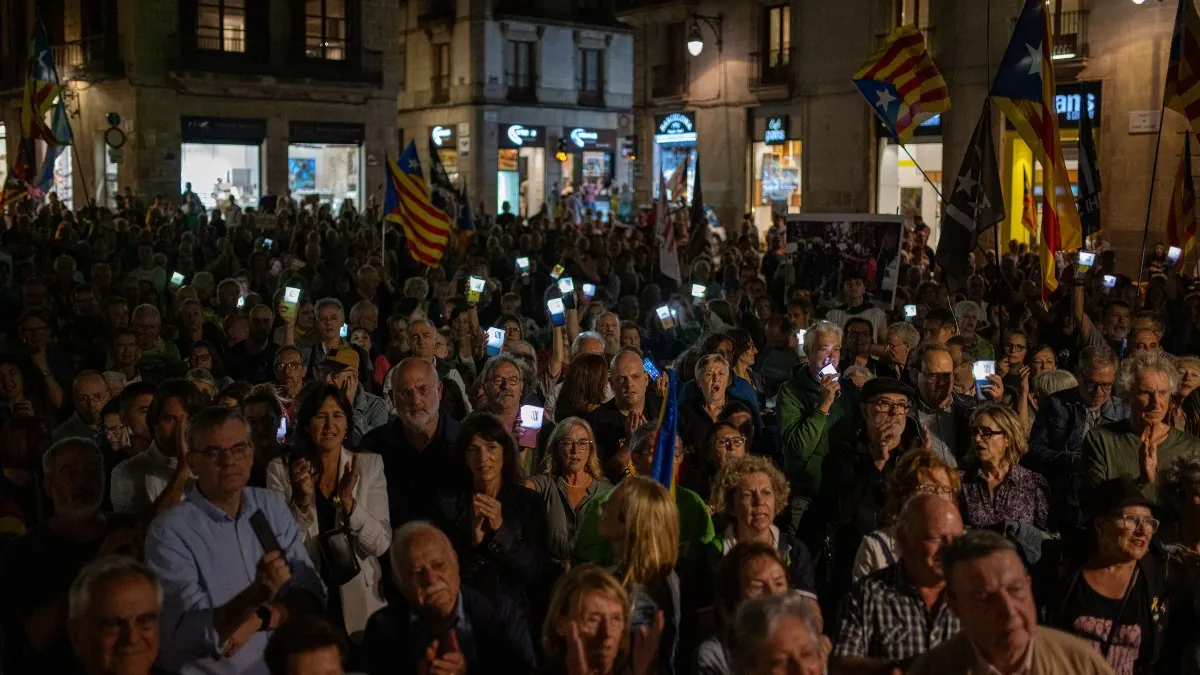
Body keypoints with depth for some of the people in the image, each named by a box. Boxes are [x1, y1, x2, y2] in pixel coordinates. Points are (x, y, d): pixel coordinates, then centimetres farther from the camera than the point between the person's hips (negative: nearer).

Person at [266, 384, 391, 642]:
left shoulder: (370, 465, -2)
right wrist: (301, 500, -22)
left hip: (359, 602, 1)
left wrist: (348, 501, -22)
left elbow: (381, 544, -9)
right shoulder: (281, 469, -3)